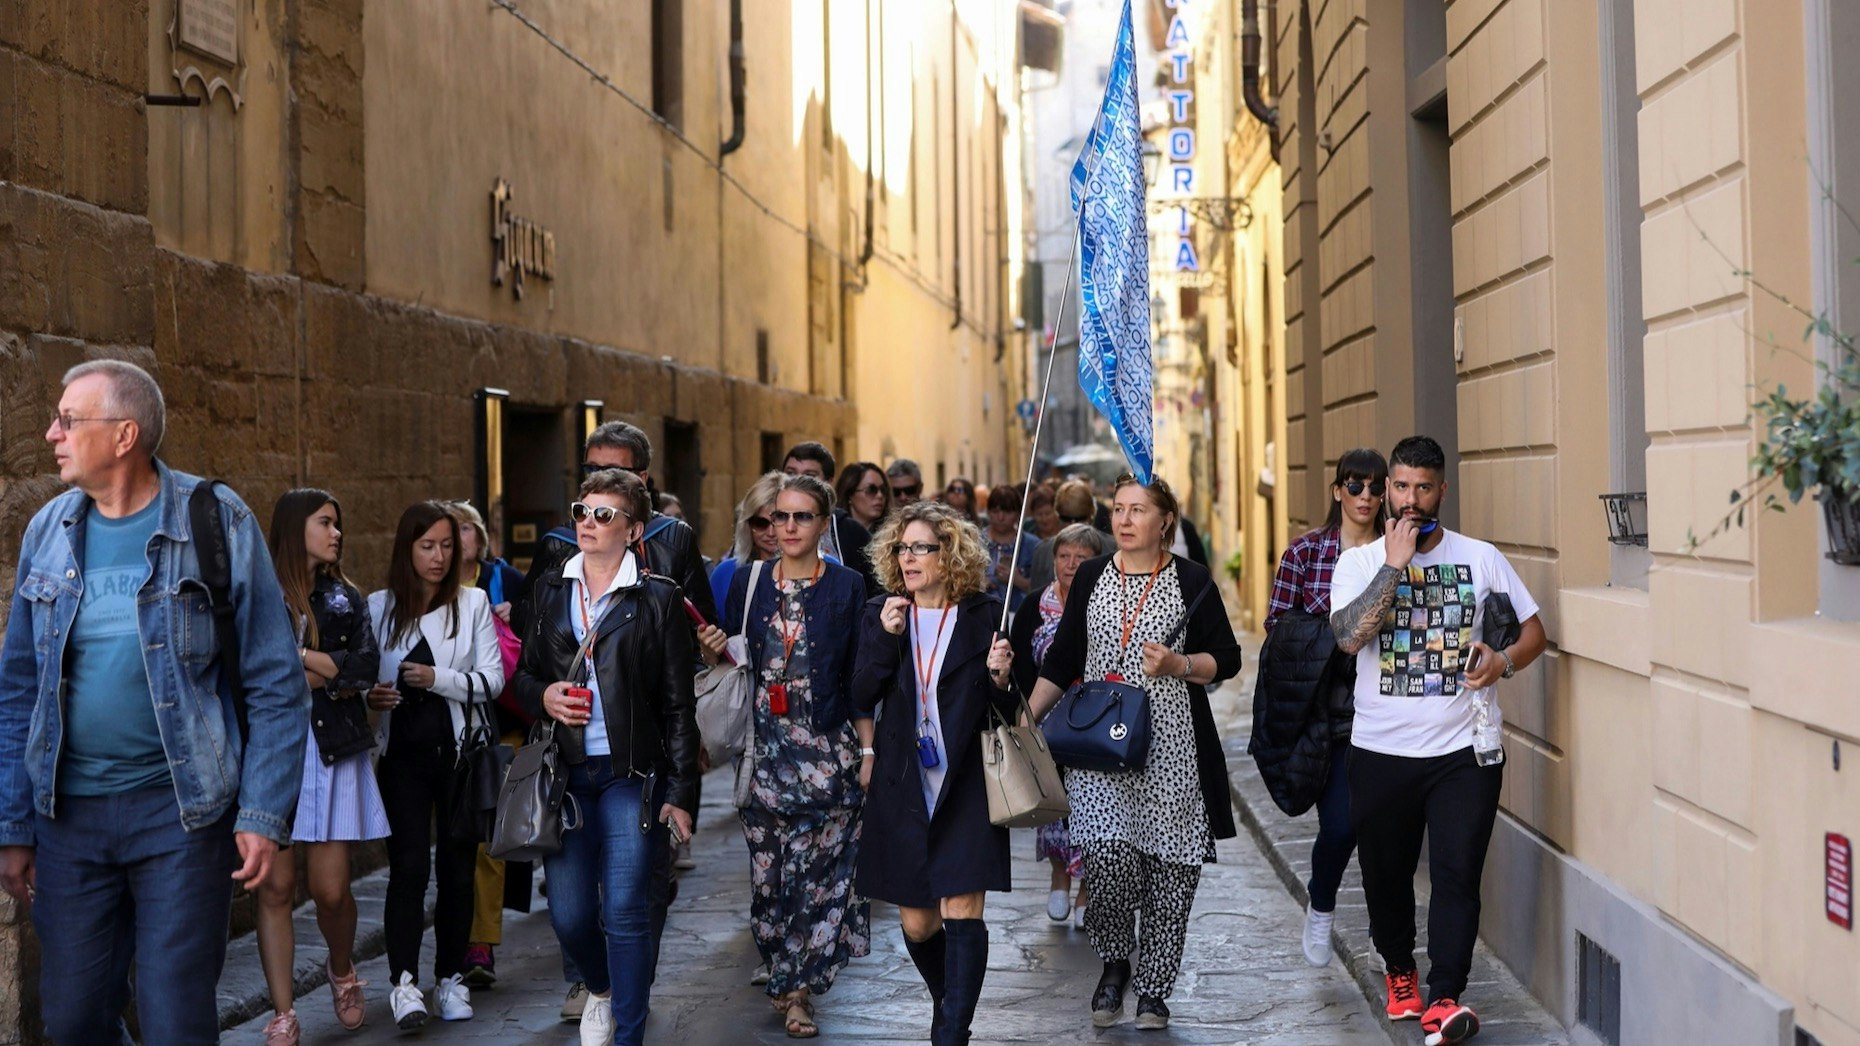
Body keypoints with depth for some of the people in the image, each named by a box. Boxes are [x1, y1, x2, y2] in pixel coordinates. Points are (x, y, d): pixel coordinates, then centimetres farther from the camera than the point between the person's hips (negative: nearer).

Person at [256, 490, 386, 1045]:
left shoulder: (345, 598, 13)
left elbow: (366, 667, -2)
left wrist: (292, 654, -9)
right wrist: (325, 675, -8)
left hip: (333, 753, 2)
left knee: (331, 890, -1)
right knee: (276, 888, -2)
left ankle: (342, 972, 29)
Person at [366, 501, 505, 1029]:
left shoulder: (473, 602, 3)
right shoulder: (379, 607, 6)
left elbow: (493, 679, -2)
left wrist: (439, 678, -16)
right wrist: (370, 695, -10)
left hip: (459, 753, 0)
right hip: (402, 753, 0)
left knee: (457, 866, 6)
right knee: (409, 865, -12)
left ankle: (451, 977, 17)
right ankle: (404, 981, -13)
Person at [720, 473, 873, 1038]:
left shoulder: (848, 587, 1)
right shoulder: (748, 583, 8)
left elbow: (861, 679, 0)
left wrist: (869, 750, -5)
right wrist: (714, 651, -7)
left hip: (827, 751, -2)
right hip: (764, 748, 2)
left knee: (818, 870, -5)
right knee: (767, 870, 4)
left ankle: (795, 988, 3)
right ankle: (787, 978, 20)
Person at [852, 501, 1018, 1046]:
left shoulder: (985, 615, -2)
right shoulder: (881, 613, 5)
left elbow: (1009, 709, 3)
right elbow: (862, 700, -3)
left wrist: (999, 677, -18)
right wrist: (886, 637, -14)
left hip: (965, 783, -3)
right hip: (902, 785, 3)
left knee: (961, 910, -11)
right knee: (916, 923, 9)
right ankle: (946, 1001, 37)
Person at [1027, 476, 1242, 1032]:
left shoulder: (1191, 580, 2)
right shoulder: (1091, 578, 10)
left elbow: (1226, 658, 4)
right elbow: (1063, 658, 14)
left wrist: (1179, 665, -14)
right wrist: (1025, 716, 7)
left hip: (1169, 746, -1)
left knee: (1167, 868, 0)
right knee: (1107, 856, -13)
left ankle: (1153, 987, 16)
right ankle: (1114, 963, 13)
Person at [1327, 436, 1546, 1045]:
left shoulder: (1482, 559, 5)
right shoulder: (1359, 563, 1)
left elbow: (1533, 629, 11)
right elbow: (1349, 636, -17)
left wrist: (1504, 662, -11)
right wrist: (1395, 564, -17)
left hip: (1464, 749, -1)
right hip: (1381, 750, 1)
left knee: (1457, 874, -9)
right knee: (1386, 873, 13)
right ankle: (1399, 970, 36)